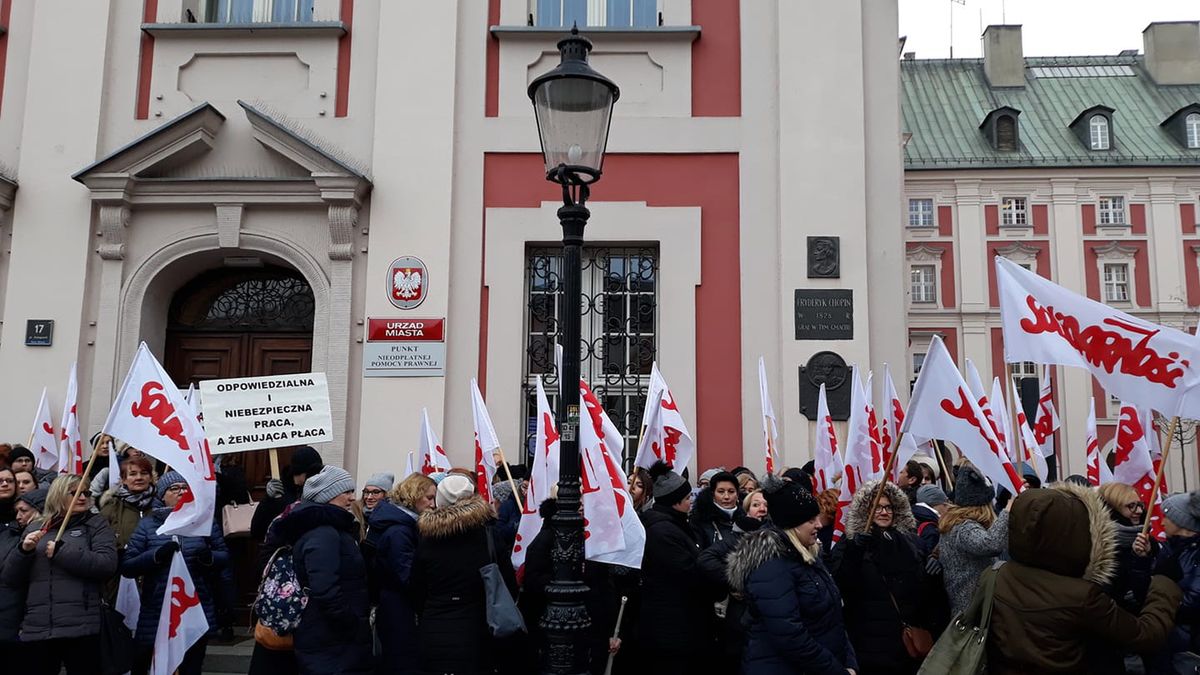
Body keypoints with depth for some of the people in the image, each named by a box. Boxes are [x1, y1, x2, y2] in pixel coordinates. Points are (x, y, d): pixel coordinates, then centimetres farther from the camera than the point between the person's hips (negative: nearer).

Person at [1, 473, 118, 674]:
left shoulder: (96, 524, 7)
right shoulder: (35, 528, 16)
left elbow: (108, 564, -9)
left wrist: (61, 551, -10)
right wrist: (24, 551, -3)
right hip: (36, 629, 3)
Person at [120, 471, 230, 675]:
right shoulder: (148, 524, 1)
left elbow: (224, 555, 8)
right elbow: (126, 567, -4)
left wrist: (209, 557, -13)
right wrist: (156, 555, -20)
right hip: (156, 614, -1)